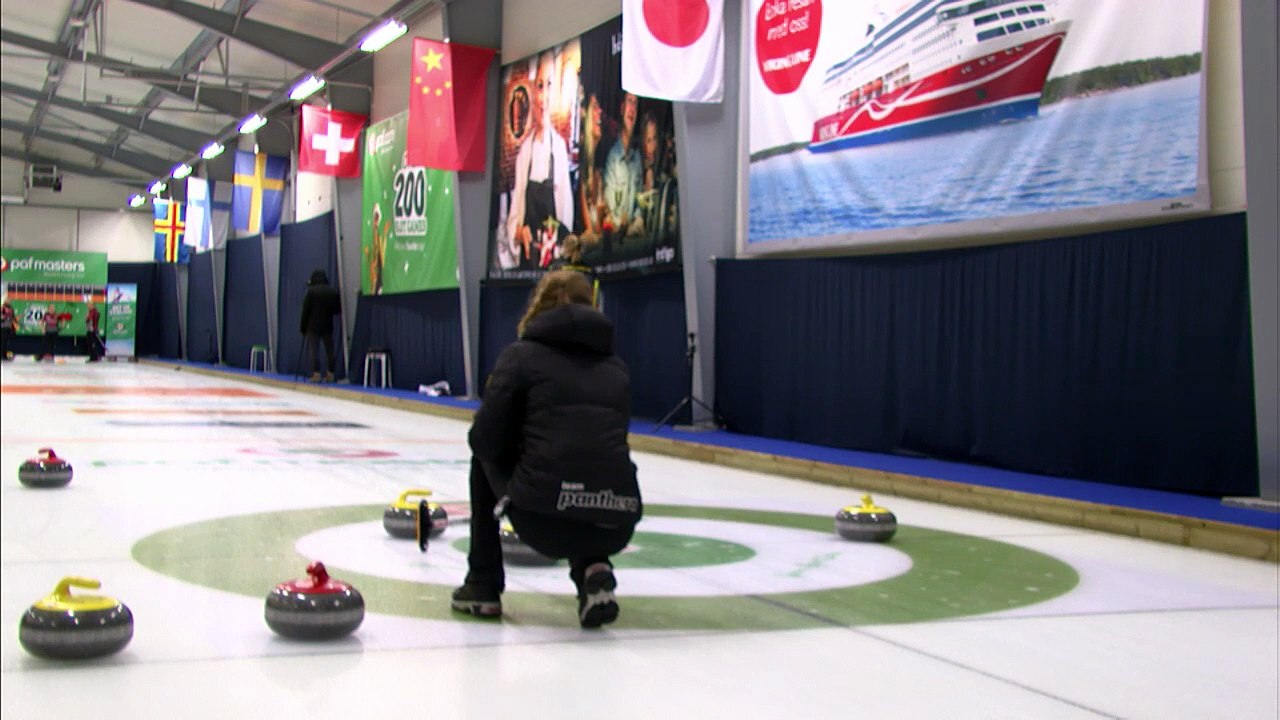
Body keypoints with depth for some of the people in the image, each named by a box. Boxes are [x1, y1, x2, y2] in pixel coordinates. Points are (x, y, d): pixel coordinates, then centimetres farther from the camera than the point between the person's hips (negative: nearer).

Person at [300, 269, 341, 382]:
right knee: (329, 350, 9)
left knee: (313, 350, 0)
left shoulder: (311, 291, -7)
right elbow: (338, 309, 4)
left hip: (313, 326, -3)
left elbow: (305, 310, -7)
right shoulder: (333, 292, 1)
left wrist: (303, 327, -1)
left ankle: (316, 373, -9)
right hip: (328, 326, 3)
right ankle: (330, 374, 8)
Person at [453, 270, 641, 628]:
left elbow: (486, 439, 2)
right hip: (617, 525, 4)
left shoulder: (522, 354, 7)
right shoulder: (616, 365, 20)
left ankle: (483, 586, 28)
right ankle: (594, 570, 11)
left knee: (484, 459, 28)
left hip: (544, 520, -3)